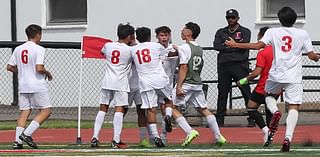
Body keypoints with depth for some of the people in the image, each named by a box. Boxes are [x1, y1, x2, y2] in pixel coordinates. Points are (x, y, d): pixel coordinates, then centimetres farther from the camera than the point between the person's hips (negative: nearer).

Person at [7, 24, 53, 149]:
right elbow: (39, 68, -20)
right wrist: (47, 73, 0)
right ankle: (27, 134, -11)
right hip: (37, 86, -6)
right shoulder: (39, 49, -10)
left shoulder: (18, 49, 9)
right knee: (46, 110, 2)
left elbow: (9, 67, 10)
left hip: (22, 86, 6)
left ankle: (17, 141, -3)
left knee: (24, 112, 8)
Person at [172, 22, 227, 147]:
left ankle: (189, 131, -15)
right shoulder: (199, 49, 11)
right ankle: (218, 136, 12)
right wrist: (178, 50, 34)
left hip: (186, 84, -7)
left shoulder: (184, 47, -11)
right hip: (197, 84, 8)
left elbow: (184, 68, -17)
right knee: (203, 109, 15)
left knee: (172, 108, -1)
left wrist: (178, 86, -19)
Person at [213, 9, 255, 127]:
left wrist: (226, 46, -4)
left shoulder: (245, 32, 8)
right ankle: (219, 120, 11)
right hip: (224, 65, 3)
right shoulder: (221, 32, 17)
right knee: (222, 93, 5)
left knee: (246, 92, -7)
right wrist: (236, 45, -6)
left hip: (240, 65, -3)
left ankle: (252, 119, -7)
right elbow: (216, 46, 0)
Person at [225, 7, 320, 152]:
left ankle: (275, 112, -4)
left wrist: (235, 44, -1)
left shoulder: (273, 32, 4)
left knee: (269, 94, 29)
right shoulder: (302, 34, 5)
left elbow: (258, 45, -7)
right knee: (293, 107, -4)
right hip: (294, 77, -1)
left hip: (276, 74, 1)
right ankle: (288, 137, -24)